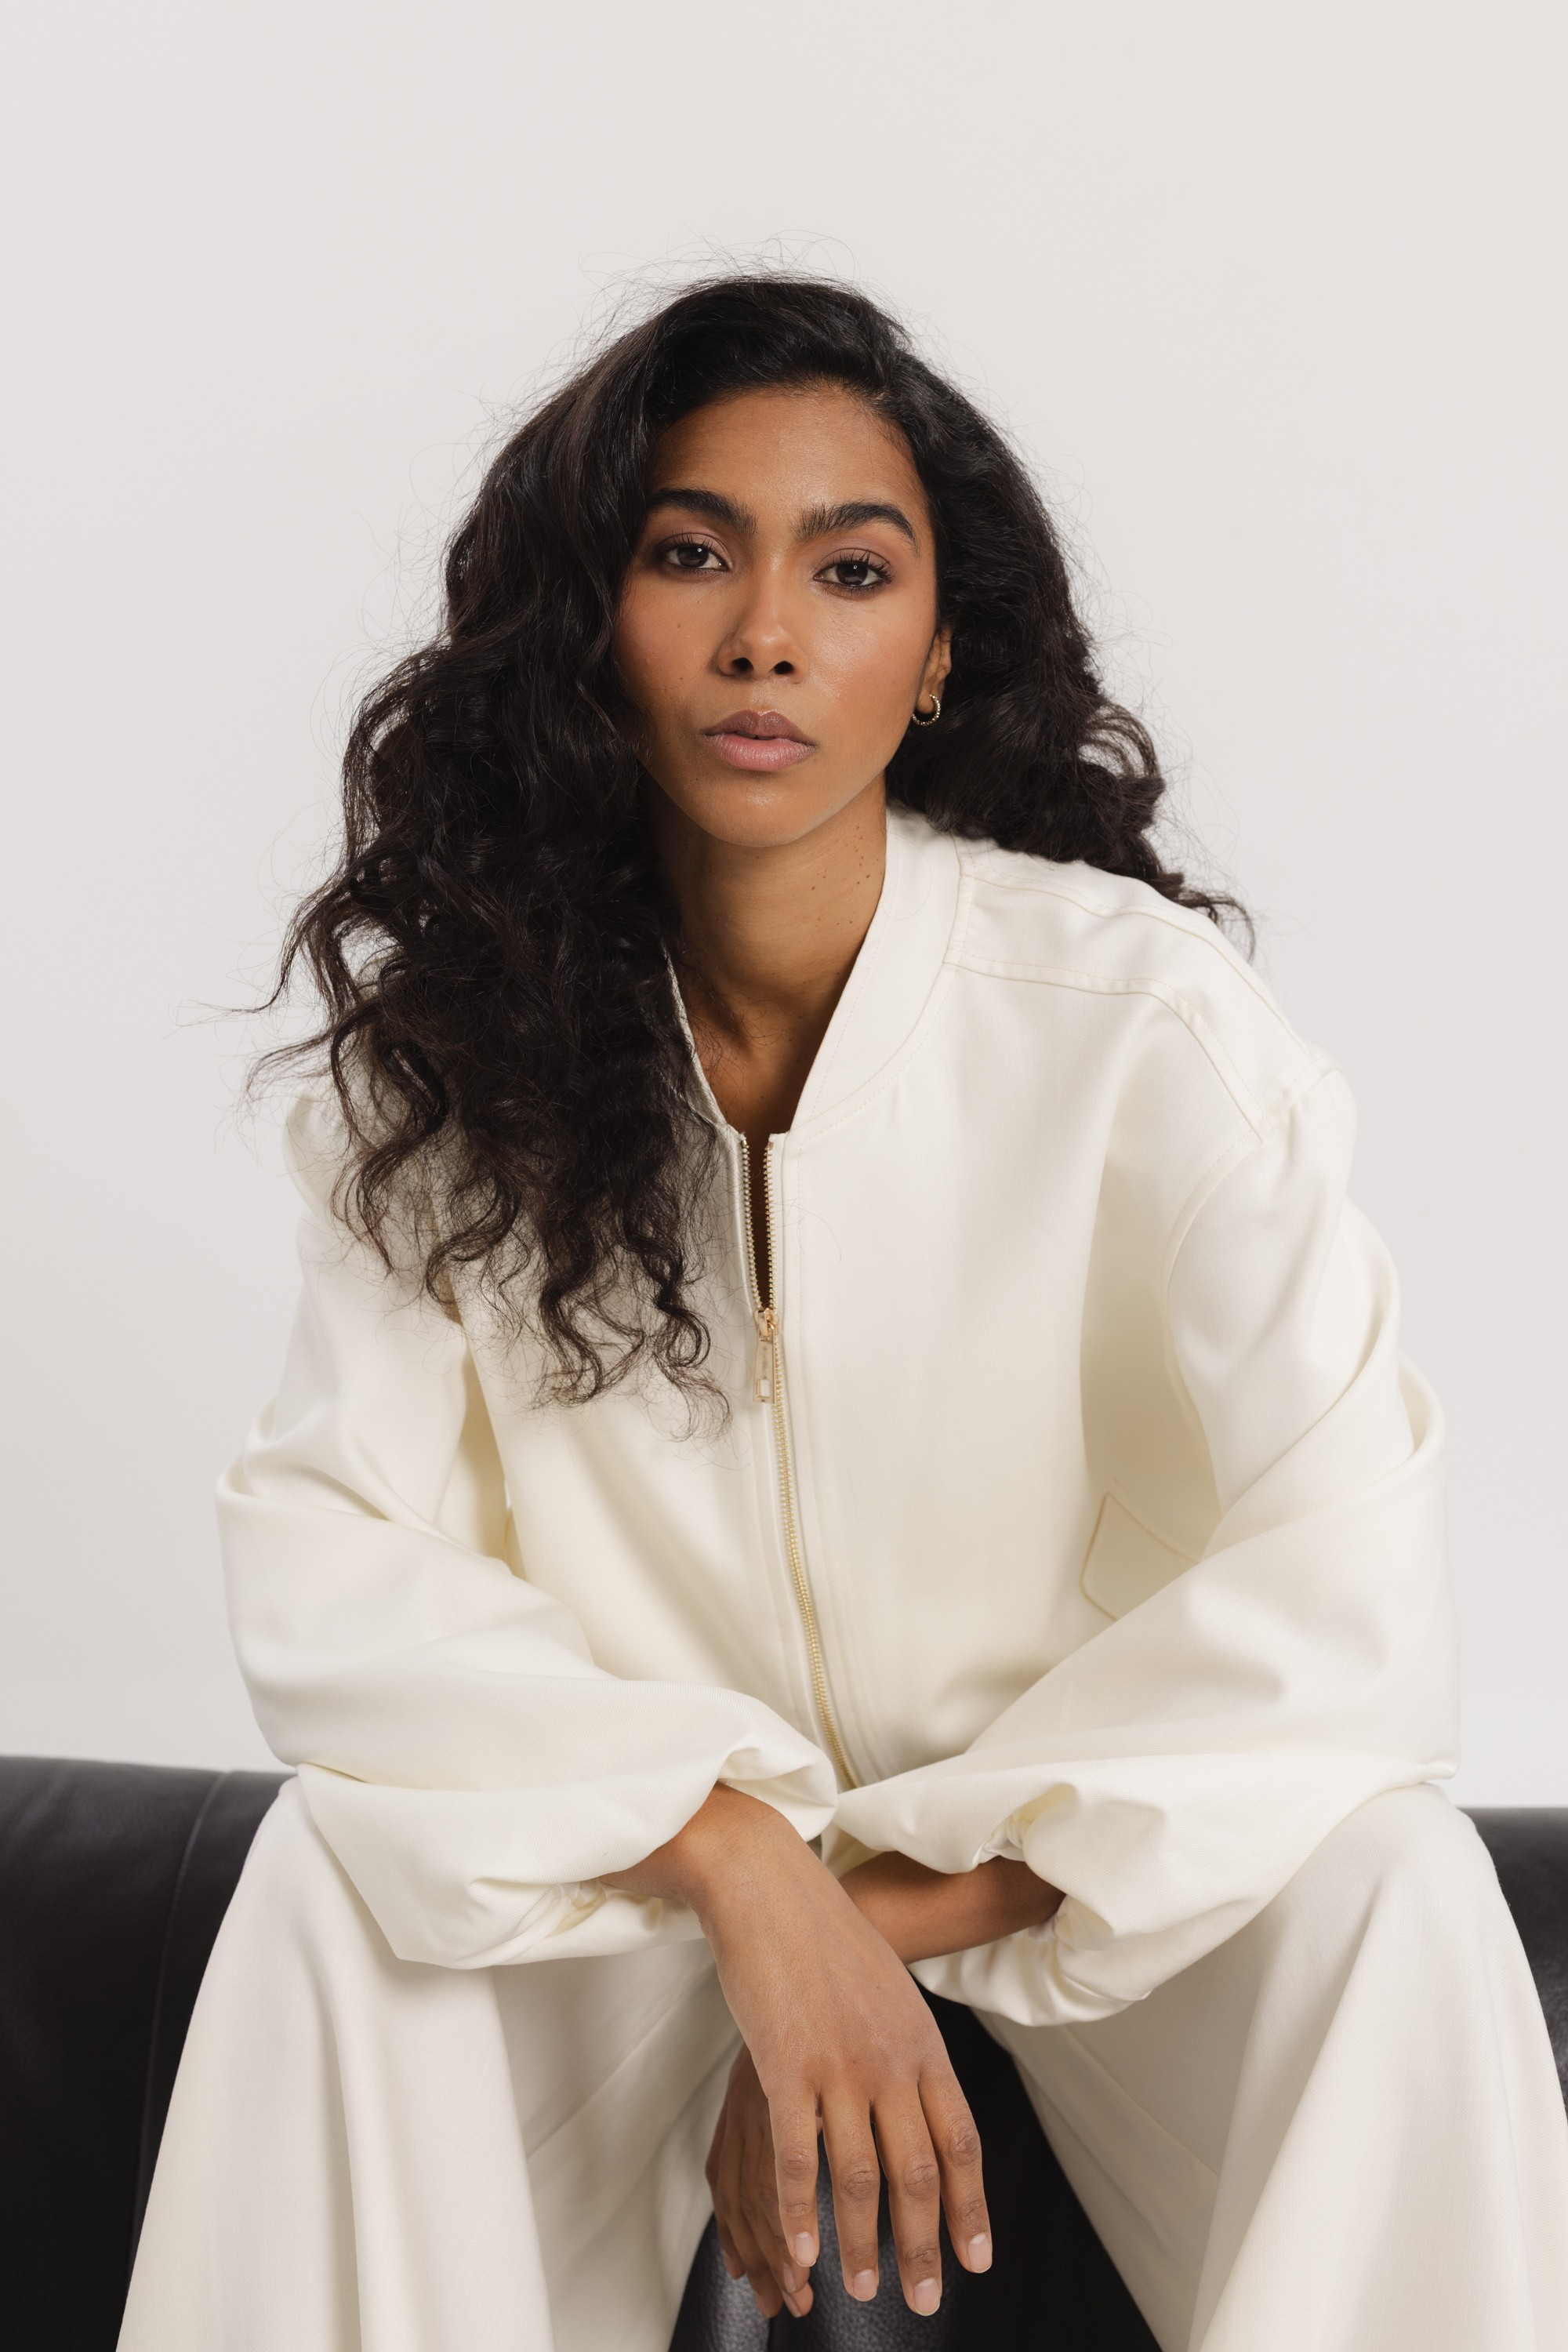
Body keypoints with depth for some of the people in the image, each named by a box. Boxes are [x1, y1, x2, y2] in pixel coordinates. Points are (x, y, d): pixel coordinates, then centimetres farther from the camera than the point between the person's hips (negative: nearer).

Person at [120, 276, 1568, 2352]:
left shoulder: (1136, 1009, -18)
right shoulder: (454, 1035, -10)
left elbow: (1337, 1581, -21)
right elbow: (318, 1551, -16)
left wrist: (905, 1912, -25)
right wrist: (741, 1858, -29)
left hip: (1087, 1858, -1)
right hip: (644, 1850, 2)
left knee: (1395, 1897, -29)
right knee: (340, 1867, -27)